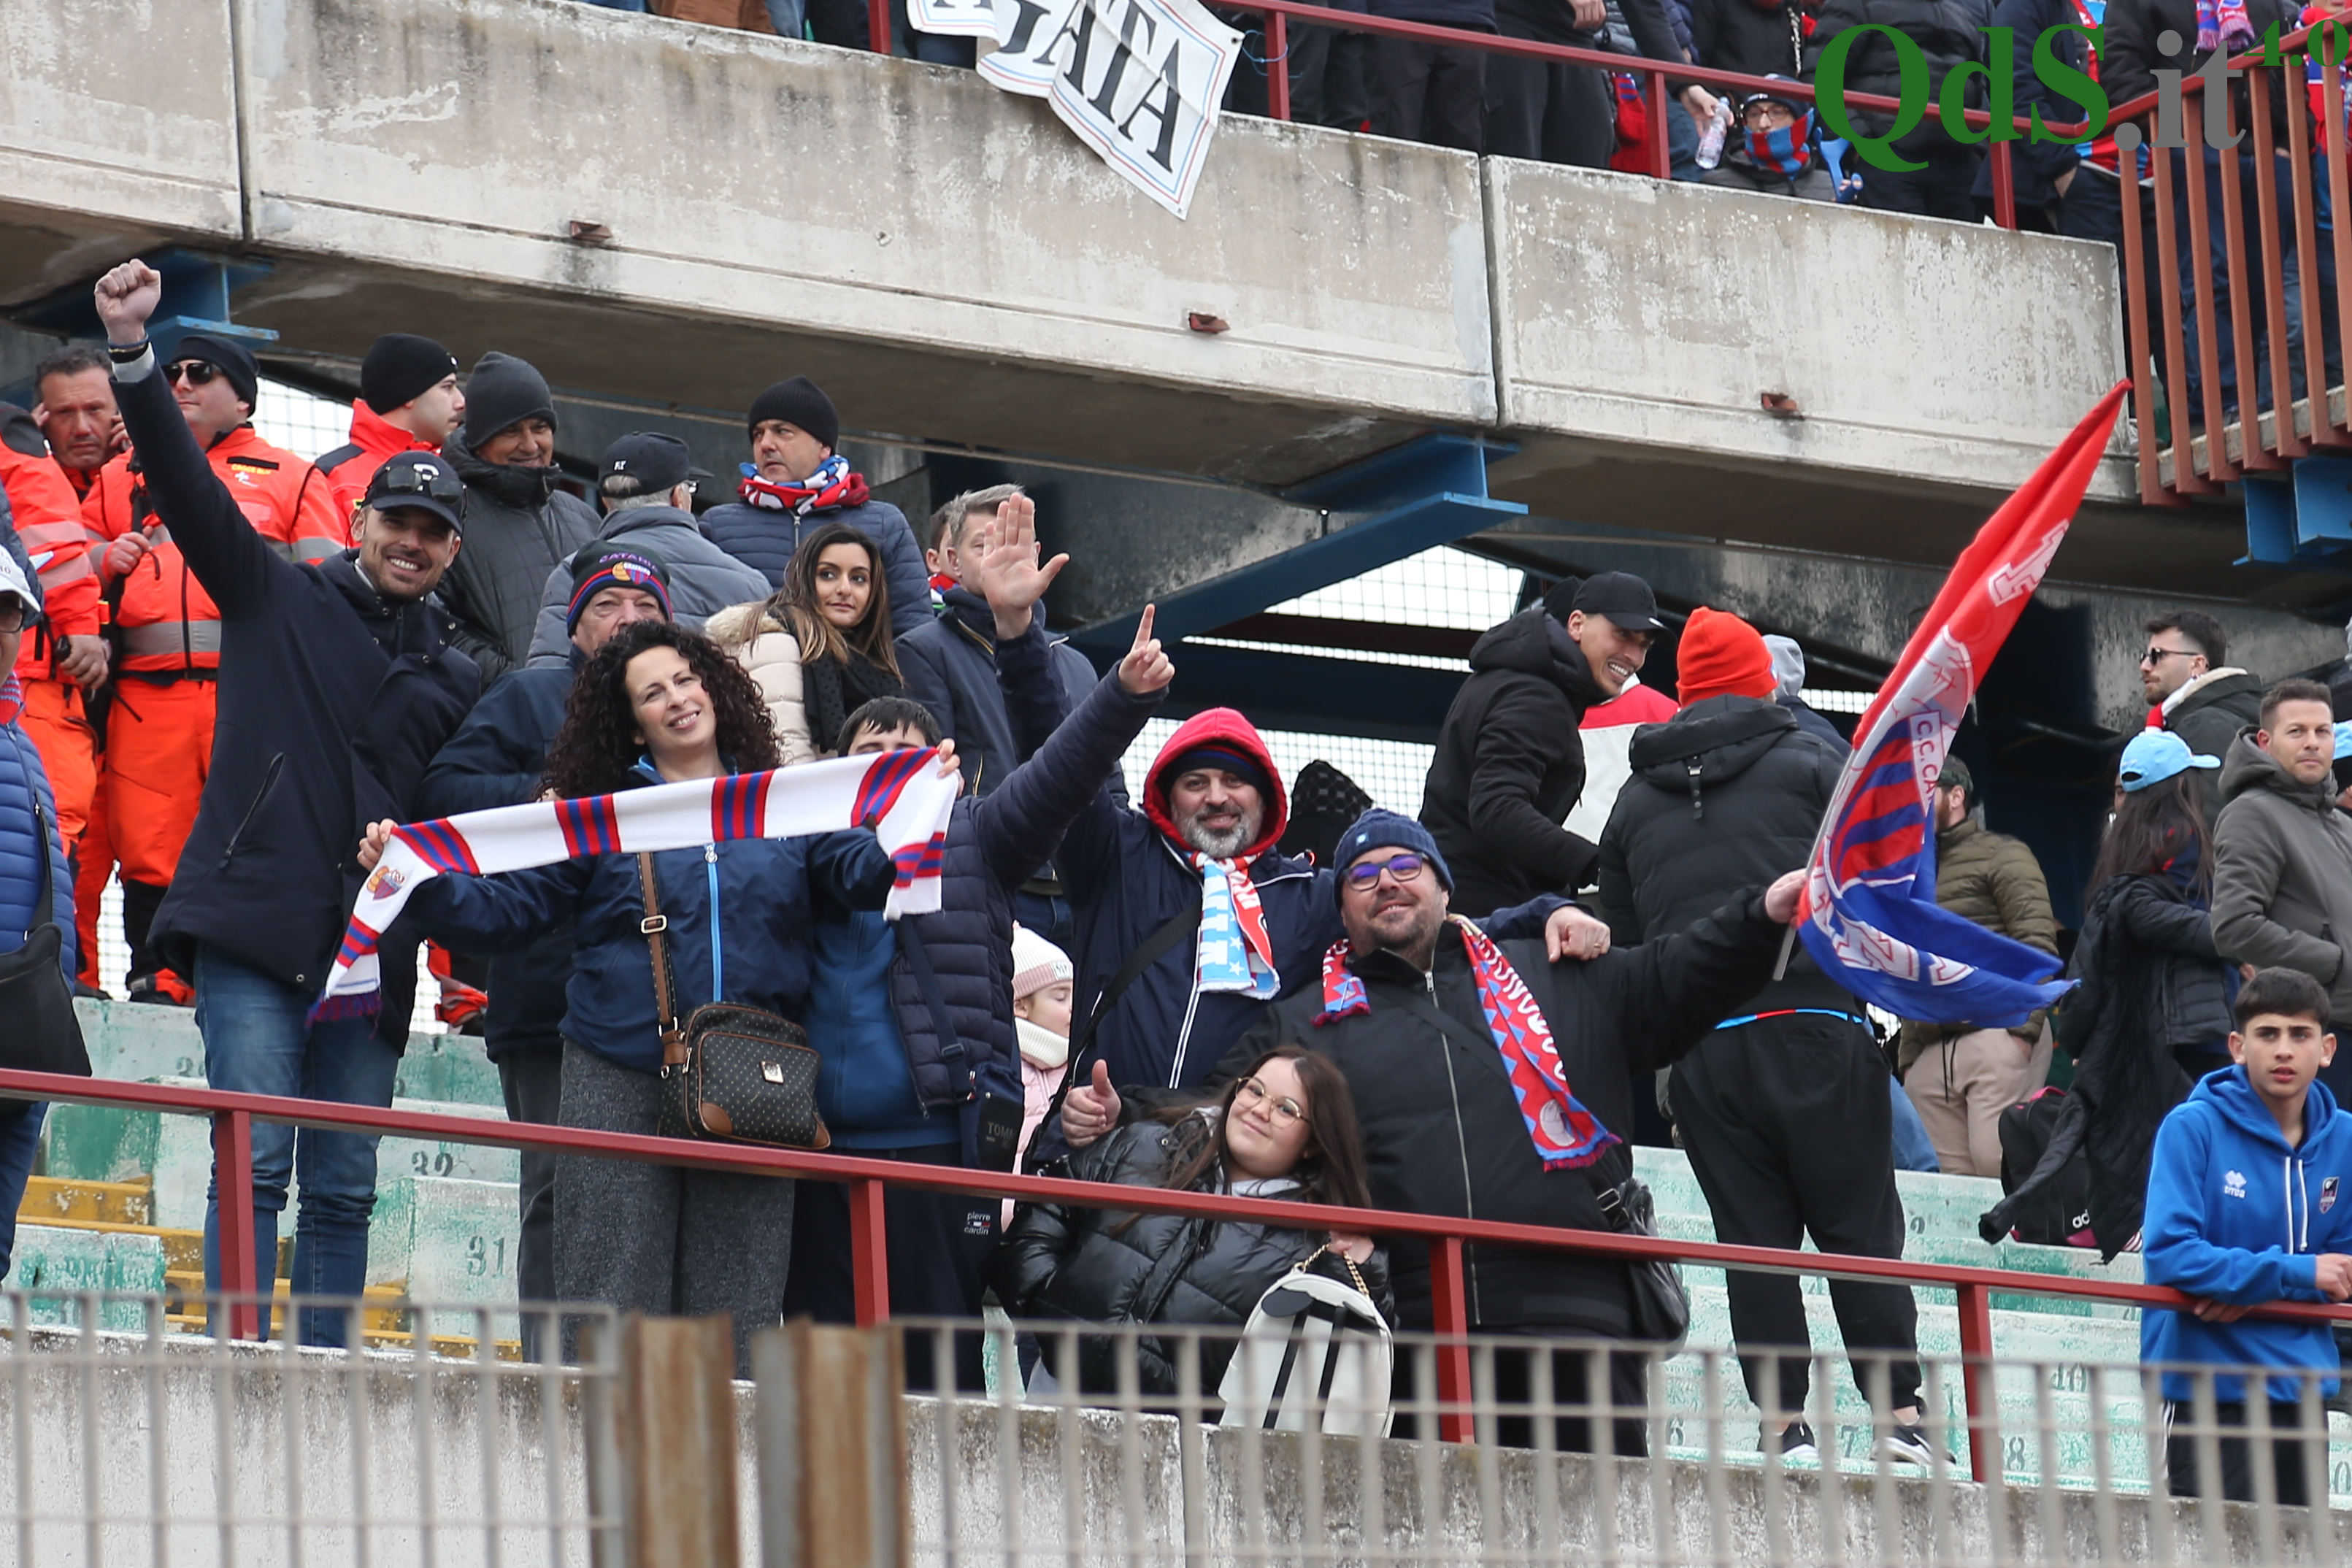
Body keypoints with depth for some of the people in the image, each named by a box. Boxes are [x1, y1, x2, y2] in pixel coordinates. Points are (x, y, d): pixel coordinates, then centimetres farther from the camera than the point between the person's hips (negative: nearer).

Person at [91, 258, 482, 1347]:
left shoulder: (455, 680, 18)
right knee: (253, 1167, -10)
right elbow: (187, 486, -1)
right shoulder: (281, 599, 8)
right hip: (252, 932, -4)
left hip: (371, 957, 4)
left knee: (344, 1191, 4)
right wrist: (131, 354, -12)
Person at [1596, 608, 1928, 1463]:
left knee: (1752, 1240, 6)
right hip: (1814, 1029, -3)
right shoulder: (1811, 760, 4)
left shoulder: (1637, 798, 17)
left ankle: (1784, 1422, 1)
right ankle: (1902, 1416, -2)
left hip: (1697, 1049, 3)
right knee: (1862, 1232, 2)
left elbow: (1621, 944, 18)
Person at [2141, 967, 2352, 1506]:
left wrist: (2257, 1293, -12)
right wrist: (2298, 1273, -18)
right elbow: (2168, 1254, -19)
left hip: (2301, 1386, 5)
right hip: (2207, 1388, -5)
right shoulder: (2193, 1128, -10)